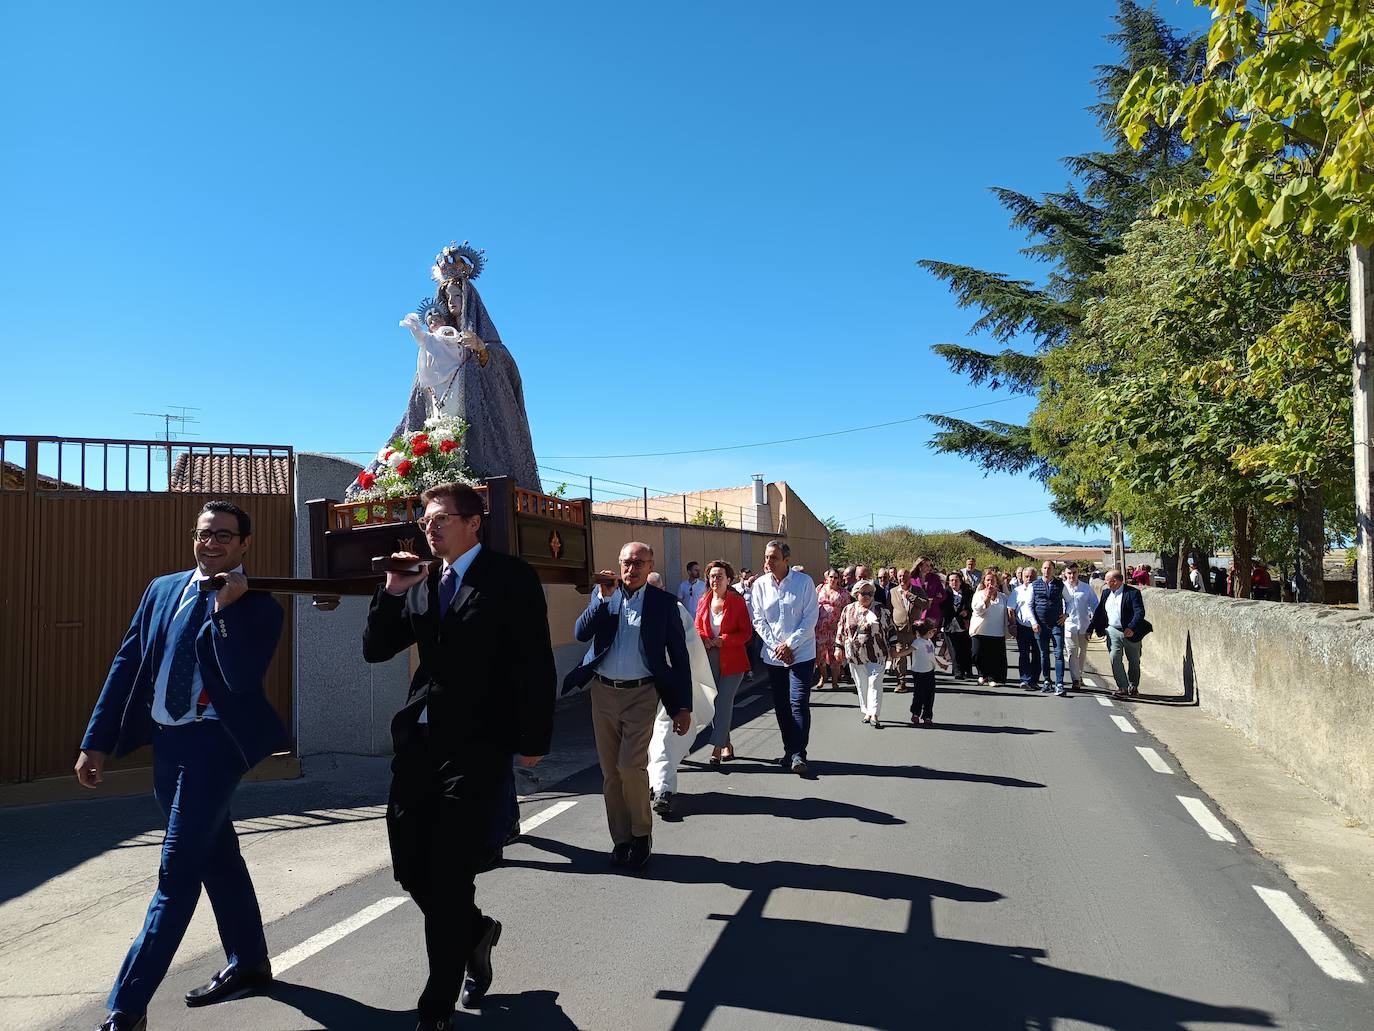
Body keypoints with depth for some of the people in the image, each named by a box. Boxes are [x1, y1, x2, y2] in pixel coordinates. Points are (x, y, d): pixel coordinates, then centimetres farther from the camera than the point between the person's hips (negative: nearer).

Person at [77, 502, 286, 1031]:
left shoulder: (258, 606, -9)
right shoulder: (163, 589, 8)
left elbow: (242, 680, -21)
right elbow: (126, 664, 9)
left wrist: (224, 607, -25)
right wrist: (97, 742, 7)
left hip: (213, 742, -7)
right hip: (165, 739, 7)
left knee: (177, 873, -7)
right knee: (216, 856, 19)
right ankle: (248, 964, 35)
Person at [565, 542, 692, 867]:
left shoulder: (664, 602, -2)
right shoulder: (603, 594, 5)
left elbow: (679, 656, 0)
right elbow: (581, 633, -7)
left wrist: (684, 706, -3)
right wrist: (604, 597, -17)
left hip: (641, 694, -3)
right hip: (604, 692, 3)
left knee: (631, 766, -14)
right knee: (611, 771, 8)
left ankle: (642, 834, 8)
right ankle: (621, 839, 22)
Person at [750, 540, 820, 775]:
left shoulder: (804, 582, -7)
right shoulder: (760, 584, 1)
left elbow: (810, 618, -8)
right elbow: (759, 621, 2)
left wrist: (790, 644, -13)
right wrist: (776, 646, -8)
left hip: (801, 653, -3)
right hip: (773, 655, 4)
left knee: (799, 703, -10)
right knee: (781, 705, 9)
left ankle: (798, 755, -7)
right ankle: (789, 750, 21)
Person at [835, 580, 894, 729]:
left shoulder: (881, 610, 2)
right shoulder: (848, 610, 7)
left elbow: (890, 628, 6)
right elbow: (841, 630, 12)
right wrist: (838, 647, 8)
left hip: (875, 654, -2)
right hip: (855, 655, 2)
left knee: (875, 683, -8)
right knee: (861, 685, 8)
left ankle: (874, 715, -10)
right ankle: (867, 711, 20)